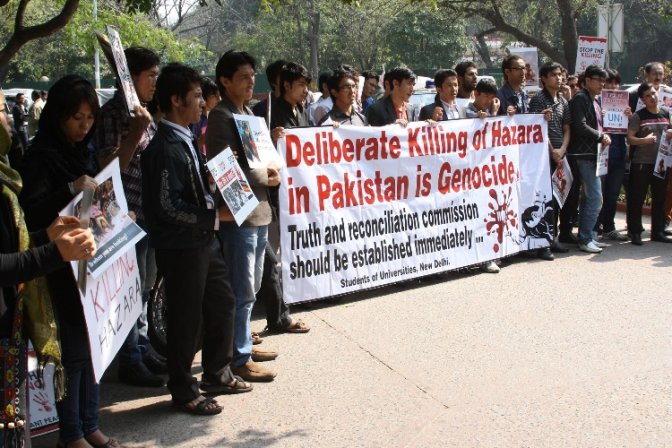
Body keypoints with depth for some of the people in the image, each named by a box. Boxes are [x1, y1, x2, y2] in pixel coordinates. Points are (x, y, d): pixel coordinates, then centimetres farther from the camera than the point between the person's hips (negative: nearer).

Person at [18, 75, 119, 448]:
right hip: (62, 267, -7)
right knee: (73, 348, -1)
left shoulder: (82, 151, 11)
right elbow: (30, 214, -19)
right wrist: (70, 191, -30)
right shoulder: (41, 156, -11)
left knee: (93, 344, 12)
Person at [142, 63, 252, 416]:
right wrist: (215, 216, -18)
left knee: (222, 303, 18)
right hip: (181, 245, -9)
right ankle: (183, 391, 21)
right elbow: (169, 205, -23)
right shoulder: (165, 147, -19)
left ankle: (217, 374, 35)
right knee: (186, 317, 4)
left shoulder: (186, 140, 10)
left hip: (205, 240, 9)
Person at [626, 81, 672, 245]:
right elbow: (630, 139, -9)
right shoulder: (638, 116, -4)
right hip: (641, 164, -5)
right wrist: (644, 140, -27)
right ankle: (635, 233, 5)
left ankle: (658, 232, 20)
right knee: (637, 199, -2)